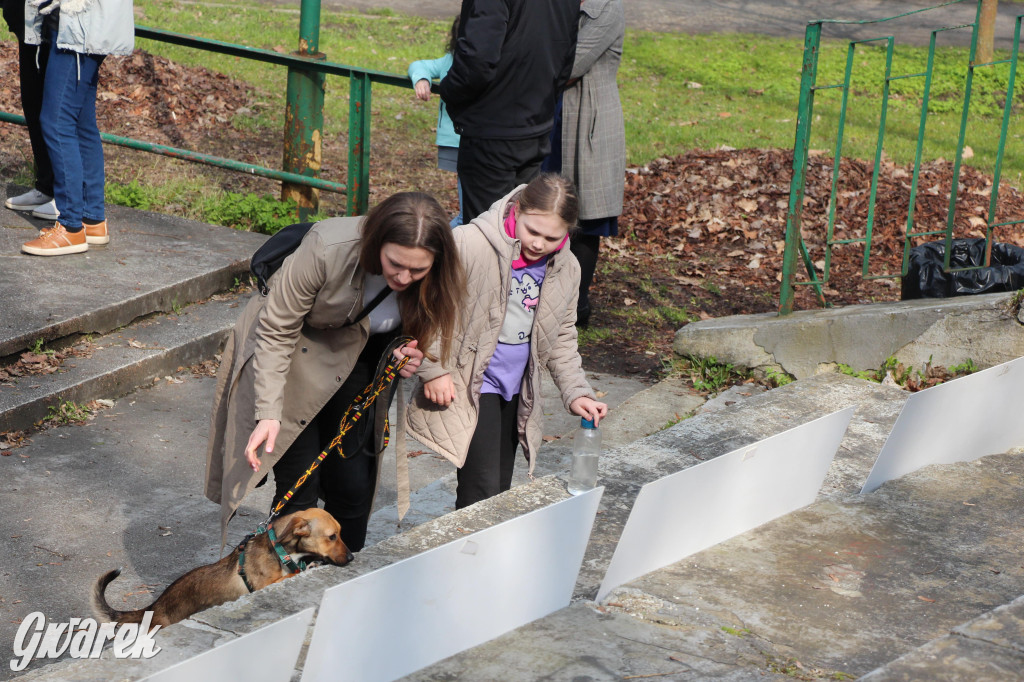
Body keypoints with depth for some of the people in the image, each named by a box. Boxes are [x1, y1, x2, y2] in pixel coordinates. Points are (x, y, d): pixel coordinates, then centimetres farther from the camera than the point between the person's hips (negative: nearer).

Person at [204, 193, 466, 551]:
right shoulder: (326, 250, -34)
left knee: (353, 486, 2)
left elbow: (423, 331, 0)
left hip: (352, 359, 4)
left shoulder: (435, 276, -21)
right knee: (299, 485, -9)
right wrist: (268, 413, -28)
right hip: (291, 351, -4)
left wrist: (412, 356, -24)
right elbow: (275, 333, -23)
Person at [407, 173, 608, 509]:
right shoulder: (469, 245, -19)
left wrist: (576, 392, 1)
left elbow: (561, 338, 13)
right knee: (481, 493, -12)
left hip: (516, 391, 6)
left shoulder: (566, 269, 1)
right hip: (468, 387, -6)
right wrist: (433, 369, -15)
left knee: (500, 492, 13)